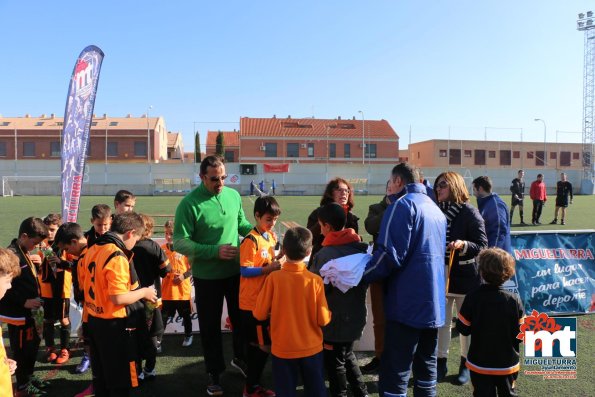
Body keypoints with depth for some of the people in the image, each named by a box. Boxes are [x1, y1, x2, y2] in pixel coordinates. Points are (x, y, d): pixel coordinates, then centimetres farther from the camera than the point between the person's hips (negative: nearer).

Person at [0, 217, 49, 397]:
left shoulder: (25, 252, 7)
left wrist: (36, 264, -1)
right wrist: (24, 302, -23)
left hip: (28, 311, 9)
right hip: (17, 313, -9)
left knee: (33, 344, 20)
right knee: (21, 349, 7)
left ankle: (29, 377, 39)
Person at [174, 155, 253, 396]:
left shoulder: (234, 195, -2)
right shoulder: (189, 204, -18)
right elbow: (180, 243, -20)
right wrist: (215, 251, -27)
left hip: (236, 271, 4)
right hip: (207, 276, -4)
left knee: (241, 318, 19)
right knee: (210, 326, 13)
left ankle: (240, 358, 45)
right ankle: (214, 372, 33)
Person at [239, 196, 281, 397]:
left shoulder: (271, 237, 8)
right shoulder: (251, 240, -18)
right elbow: (245, 271, -20)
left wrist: (278, 262, 0)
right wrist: (270, 268, -26)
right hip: (252, 302, -8)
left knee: (255, 345, 17)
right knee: (264, 345, 0)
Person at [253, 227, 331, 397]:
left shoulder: (273, 278, -16)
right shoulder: (315, 280, -15)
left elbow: (259, 314, -9)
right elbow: (323, 319, -11)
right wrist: (328, 313, 10)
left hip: (283, 350, 0)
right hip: (311, 349, 1)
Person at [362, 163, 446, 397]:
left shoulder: (402, 205, -11)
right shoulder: (435, 208, 16)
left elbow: (391, 255, -20)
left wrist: (360, 276, -11)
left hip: (408, 302, -9)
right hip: (434, 301, 9)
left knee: (395, 370, -3)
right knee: (427, 363, 18)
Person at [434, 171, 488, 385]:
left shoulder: (470, 212, -10)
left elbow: (482, 245, -12)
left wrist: (463, 244, -29)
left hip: (464, 275, -3)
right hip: (440, 274, 4)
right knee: (441, 320, 8)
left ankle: (466, 364, 27)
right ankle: (440, 362, 23)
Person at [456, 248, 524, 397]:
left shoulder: (473, 297, -17)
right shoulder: (514, 300, -14)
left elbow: (463, 329, -11)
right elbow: (521, 334, -8)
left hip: (480, 364, -1)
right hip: (507, 364, 1)